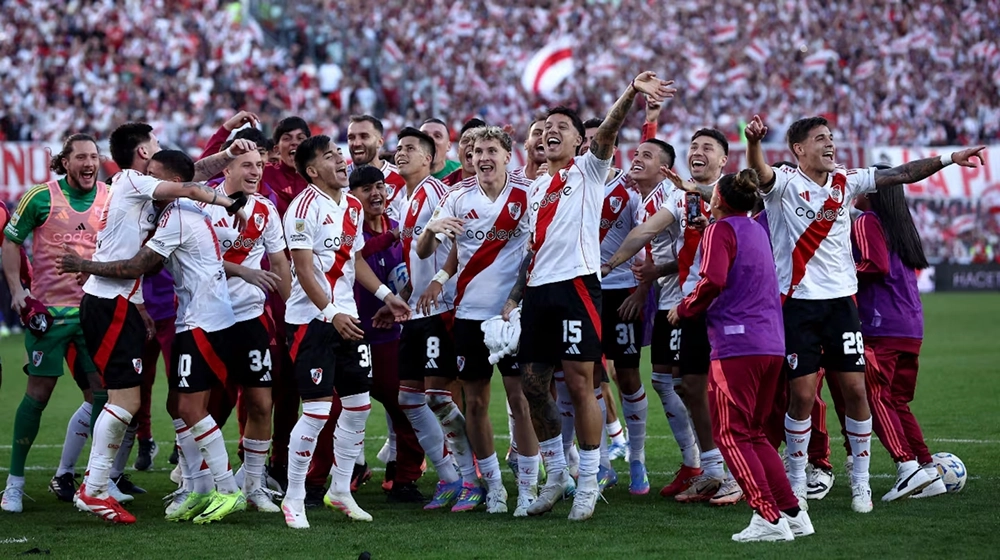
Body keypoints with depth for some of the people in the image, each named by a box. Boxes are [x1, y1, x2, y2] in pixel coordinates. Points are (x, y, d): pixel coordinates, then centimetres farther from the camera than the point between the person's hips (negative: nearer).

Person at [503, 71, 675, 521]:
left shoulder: (588, 171, 5)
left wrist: (631, 94, -32)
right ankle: (556, 473, 21)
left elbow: (607, 133, -14)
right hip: (539, 290, 7)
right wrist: (514, 297, 16)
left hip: (576, 285, -7)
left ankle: (588, 483, 0)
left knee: (579, 384, -7)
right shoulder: (536, 188, 22)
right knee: (533, 384, 6)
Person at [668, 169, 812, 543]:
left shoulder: (720, 230, -4)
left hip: (737, 346, -8)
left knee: (731, 435, -4)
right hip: (772, 345, 8)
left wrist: (684, 309, -2)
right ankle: (793, 513, 10)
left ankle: (769, 519, -12)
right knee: (753, 434, 16)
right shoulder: (757, 231, 20)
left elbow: (712, 281, -19)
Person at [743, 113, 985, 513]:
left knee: (855, 389, 0)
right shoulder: (785, 185, -5)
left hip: (841, 300, 4)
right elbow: (760, 172, -26)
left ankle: (860, 480, 12)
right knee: (802, 394, -4)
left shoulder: (845, 183, 10)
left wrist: (948, 159, 6)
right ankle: (796, 481, 12)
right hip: (798, 301, -4)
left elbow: (900, 175, 12)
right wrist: (753, 140, -47)